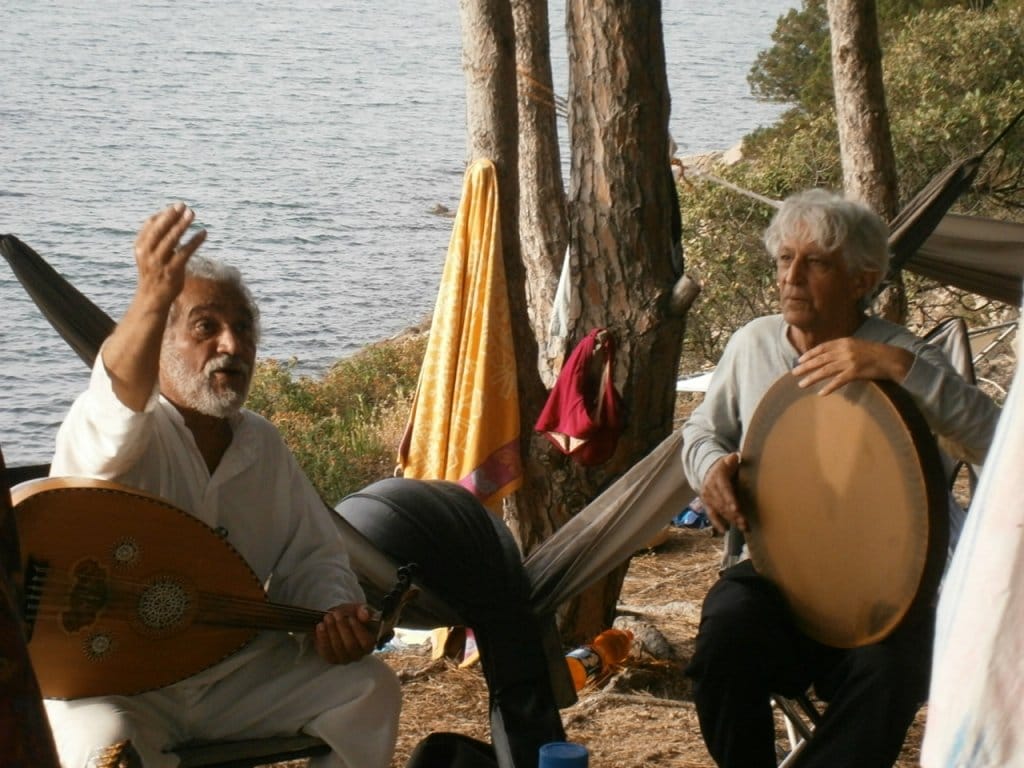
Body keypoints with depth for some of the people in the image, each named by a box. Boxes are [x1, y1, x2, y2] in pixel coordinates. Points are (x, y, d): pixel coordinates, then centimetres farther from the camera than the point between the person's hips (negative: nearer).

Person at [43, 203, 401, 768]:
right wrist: (153, 297, -54)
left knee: (368, 689, -6)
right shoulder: (124, 432, -12)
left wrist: (336, 613, -13)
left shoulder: (262, 444, 9)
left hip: (237, 674, 6)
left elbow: (311, 555, 11)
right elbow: (116, 405, -37)